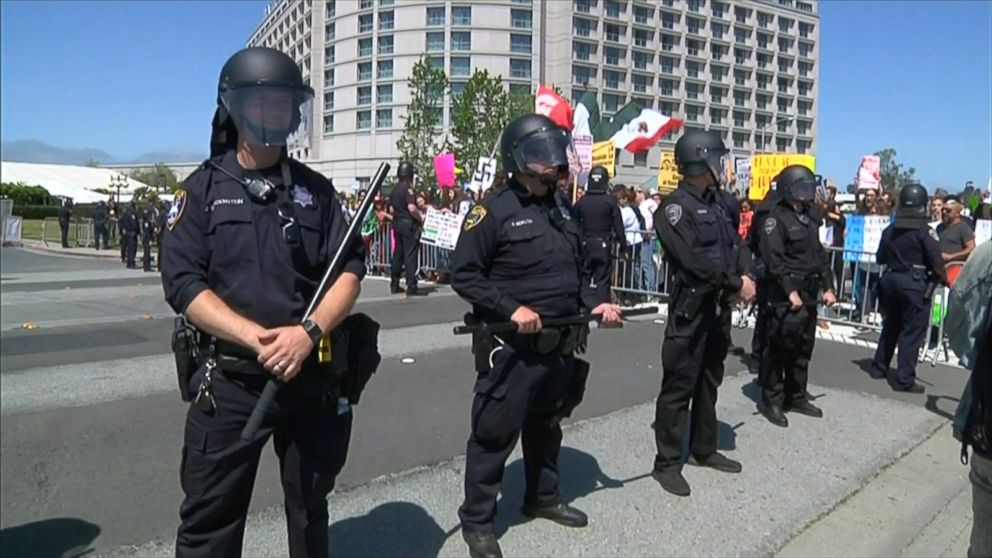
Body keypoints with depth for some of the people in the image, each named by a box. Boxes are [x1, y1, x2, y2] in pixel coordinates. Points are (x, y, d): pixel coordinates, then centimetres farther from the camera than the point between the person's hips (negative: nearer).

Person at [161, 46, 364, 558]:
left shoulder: (315, 189, 6)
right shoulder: (203, 188, 0)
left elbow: (350, 270, -2)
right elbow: (183, 284, -9)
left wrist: (308, 332, -19)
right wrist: (257, 338, -21)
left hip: (313, 376, 2)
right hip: (229, 381, -2)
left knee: (311, 507, 19)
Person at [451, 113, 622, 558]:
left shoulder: (561, 209, 12)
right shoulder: (495, 210, -12)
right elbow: (464, 276, -14)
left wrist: (594, 303, 4)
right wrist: (511, 308, -23)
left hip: (559, 344, 8)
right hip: (512, 347, -7)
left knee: (546, 425, 22)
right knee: (495, 432, 1)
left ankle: (542, 497, 41)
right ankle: (477, 520, 17)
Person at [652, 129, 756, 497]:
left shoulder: (716, 203, 14)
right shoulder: (675, 207, -13)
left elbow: (733, 248, 16)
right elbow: (695, 261, -22)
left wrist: (742, 279, -3)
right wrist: (736, 284, -14)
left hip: (719, 307, 9)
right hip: (690, 309, -9)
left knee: (709, 383, 18)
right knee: (678, 387, -2)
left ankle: (704, 449, 31)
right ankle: (667, 463, 7)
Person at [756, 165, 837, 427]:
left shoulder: (810, 218, 16)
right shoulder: (776, 219, -10)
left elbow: (820, 256, 20)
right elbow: (773, 260, -19)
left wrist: (827, 287, 12)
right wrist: (790, 291, -24)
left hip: (808, 297, 8)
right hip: (785, 298, -8)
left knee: (802, 350, 15)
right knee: (778, 349, -2)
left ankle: (797, 397, 27)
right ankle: (772, 401, 7)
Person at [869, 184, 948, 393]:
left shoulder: (889, 230, 7)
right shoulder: (925, 232, -12)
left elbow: (881, 258, 14)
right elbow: (937, 263, -14)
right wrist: (946, 281, 1)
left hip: (891, 280, 6)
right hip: (915, 284, -6)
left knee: (890, 326, 19)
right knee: (912, 332, -1)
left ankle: (878, 368, 26)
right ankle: (904, 380, 0)